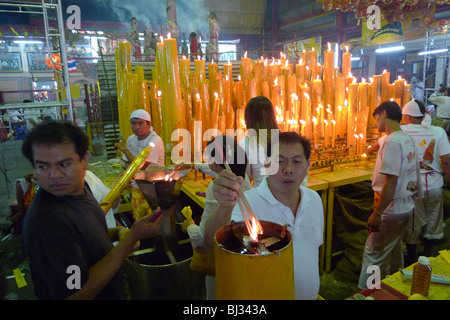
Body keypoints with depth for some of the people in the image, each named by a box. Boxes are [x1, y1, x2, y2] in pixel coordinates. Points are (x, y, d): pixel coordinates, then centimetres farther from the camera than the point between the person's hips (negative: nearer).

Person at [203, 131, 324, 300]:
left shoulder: (315, 199, -5)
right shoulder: (247, 203, -25)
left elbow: (315, 245, 8)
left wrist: (314, 290, 11)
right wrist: (225, 207, -57)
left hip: (310, 295, 5)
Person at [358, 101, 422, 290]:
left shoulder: (392, 141, -20)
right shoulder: (407, 139, 9)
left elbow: (391, 182, -24)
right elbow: (404, 175, 14)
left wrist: (376, 214, -20)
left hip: (392, 210, -9)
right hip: (406, 207, 9)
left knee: (373, 254, 0)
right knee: (393, 251, 22)